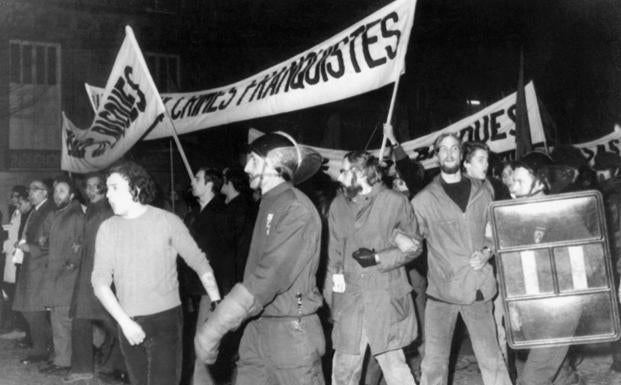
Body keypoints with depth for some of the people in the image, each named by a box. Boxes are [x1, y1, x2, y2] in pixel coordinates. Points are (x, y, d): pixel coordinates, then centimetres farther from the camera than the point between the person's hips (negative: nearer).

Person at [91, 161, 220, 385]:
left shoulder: (167, 221, -5)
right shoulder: (107, 229, 4)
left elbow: (199, 263, -2)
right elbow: (100, 281, 0)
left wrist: (217, 304, -11)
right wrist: (124, 321, -11)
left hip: (165, 319, -3)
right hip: (128, 324, 4)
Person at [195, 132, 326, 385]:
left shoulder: (295, 208, -14)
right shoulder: (269, 205, 12)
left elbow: (269, 277, -21)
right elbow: (255, 272, 12)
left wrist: (214, 328, -21)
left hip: (291, 329, -7)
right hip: (257, 327, 8)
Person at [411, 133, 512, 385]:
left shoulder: (481, 193, 6)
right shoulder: (424, 199, 0)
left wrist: (486, 252, -4)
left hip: (478, 288, 1)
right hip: (441, 290, -1)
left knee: (492, 359, 5)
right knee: (434, 364, 4)